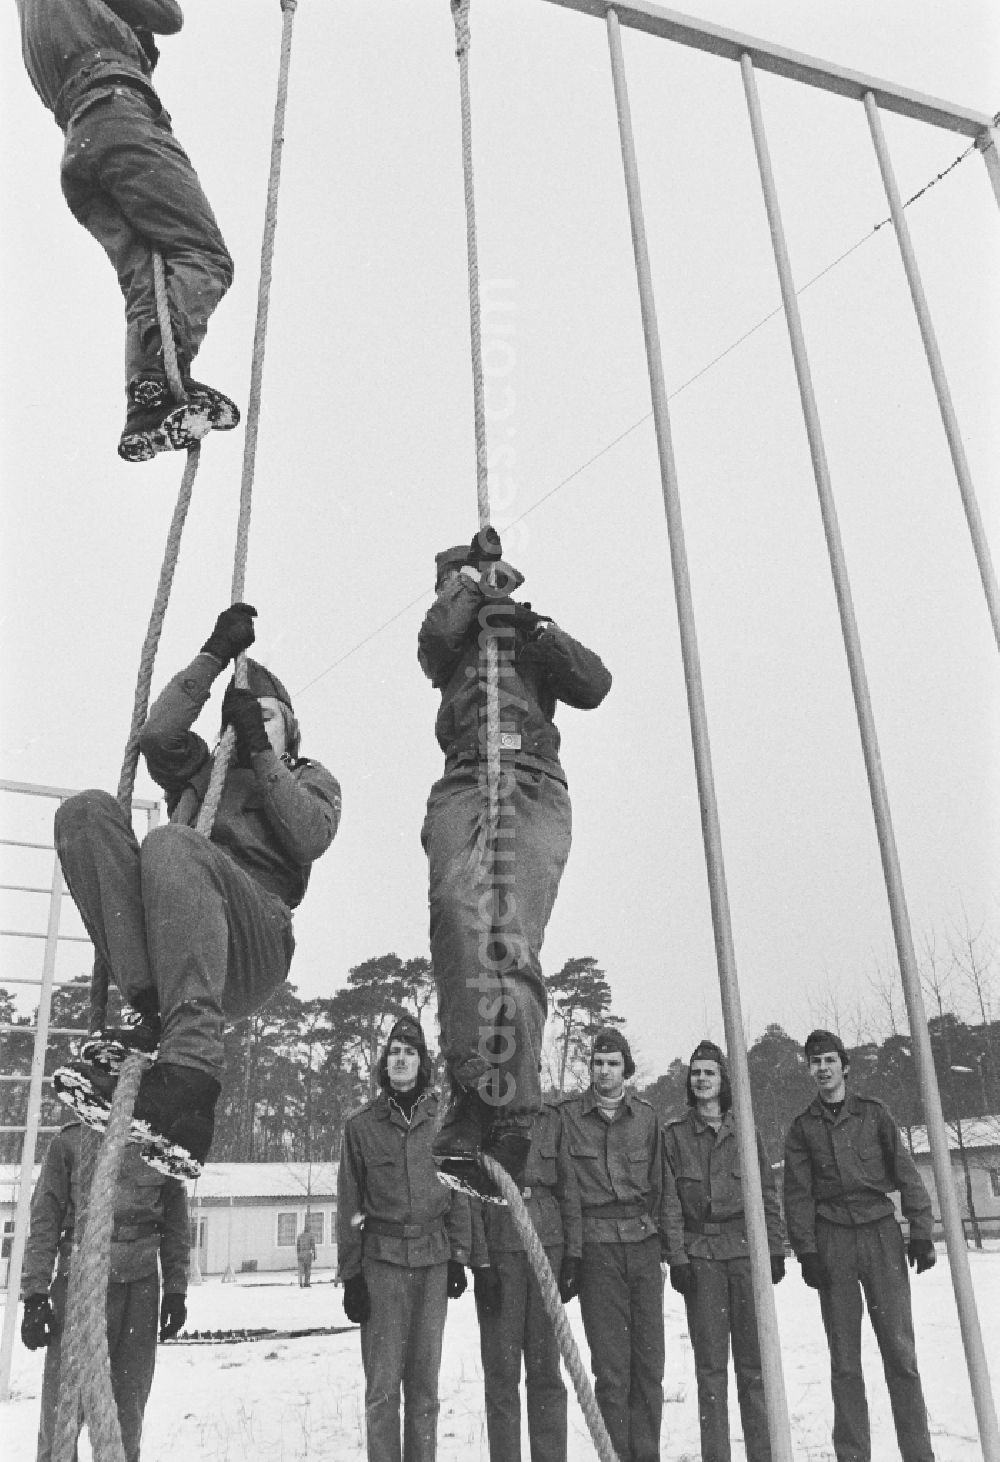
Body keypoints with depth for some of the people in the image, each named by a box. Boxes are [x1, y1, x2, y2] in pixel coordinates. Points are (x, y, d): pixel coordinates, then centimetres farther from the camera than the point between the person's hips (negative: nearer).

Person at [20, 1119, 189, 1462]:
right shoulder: (68, 1143, -4)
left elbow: (176, 1224, 10)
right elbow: (43, 1222, -1)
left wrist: (176, 1291, 8)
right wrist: (35, 1296, -5)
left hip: (141, 1288, 2)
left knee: (129, 1403, 6)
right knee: (62, 1401, -2)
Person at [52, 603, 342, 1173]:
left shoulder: (312, 779, 28)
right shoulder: (201, 771, 34)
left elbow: (310, 838, 4)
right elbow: (156, 734, 11)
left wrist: (262, 753, 6)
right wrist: (214, 655, 12)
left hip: (256, 943, -3)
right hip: (160, 937, 4)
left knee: (170, 844, -35)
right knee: (87, 810, -18)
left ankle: (190, 1077, -49)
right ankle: (153, 1011, -33)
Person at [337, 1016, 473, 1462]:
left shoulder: (441, 1120, 5)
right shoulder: (361, 1125, 1)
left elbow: (458, 1194, 10)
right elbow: (349, 1205, 2)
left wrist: (458, 1257, 7)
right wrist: (350, 1274, 0)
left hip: (433, 1258, 2)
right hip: (382, 1259, -2)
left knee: (424, 1381, 8)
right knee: (382, 1382, -1)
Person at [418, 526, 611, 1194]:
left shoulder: (537, 644, 32)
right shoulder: (451, 644, 33)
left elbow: (594, 686, 14)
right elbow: (436, 634, 8)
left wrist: (541, 628, 5)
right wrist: (471, 573, 19)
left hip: (534, 790, -1)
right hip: (463, 786, 1)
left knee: (512, 939, -24)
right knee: (459, 914, -30)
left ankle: (506, 1119, -32)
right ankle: (478, 1087, -39)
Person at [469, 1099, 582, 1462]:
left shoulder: (550, 1119, 7)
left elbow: (568, 1189, 9)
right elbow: (469, 1199, -6)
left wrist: (573, 1253, 5)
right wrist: (481, 1263, -10)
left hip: (548, 1243, 3)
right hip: (498, 1249, -3)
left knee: (546, 1368, 8)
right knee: (501, 1369, 4)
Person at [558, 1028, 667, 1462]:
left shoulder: (646, 1116, 9)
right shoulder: (568, 1116, 0)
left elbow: (658, 1184, 14)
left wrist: (663, 1238, 7)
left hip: (643, 1242, 3)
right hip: (596, 1246, -3)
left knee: (649, 1359, 5)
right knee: (610, 1365, 0)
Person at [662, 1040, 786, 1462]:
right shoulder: (674, 1136, 6)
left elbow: (767, 1195, 10)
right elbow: (670, 1202, 2)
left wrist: (775, 1249, 3)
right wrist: (677, 1256, -6)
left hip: (746, 1250, 1)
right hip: (699, 1254, -1)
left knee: (754, 1361, 2)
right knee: (710, 1364, 1)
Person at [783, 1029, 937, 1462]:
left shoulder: (874, 1113, 7)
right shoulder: (802, 1128, 7)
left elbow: (906, 1174, 4)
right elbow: (797, 1194, 4)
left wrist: (921, 1231, -3)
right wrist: (806, 1252, -4)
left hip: (881, 1234, -1)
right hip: (831, 1240, 1)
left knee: (900, 1351, -2)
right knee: (844, 1360, 4)